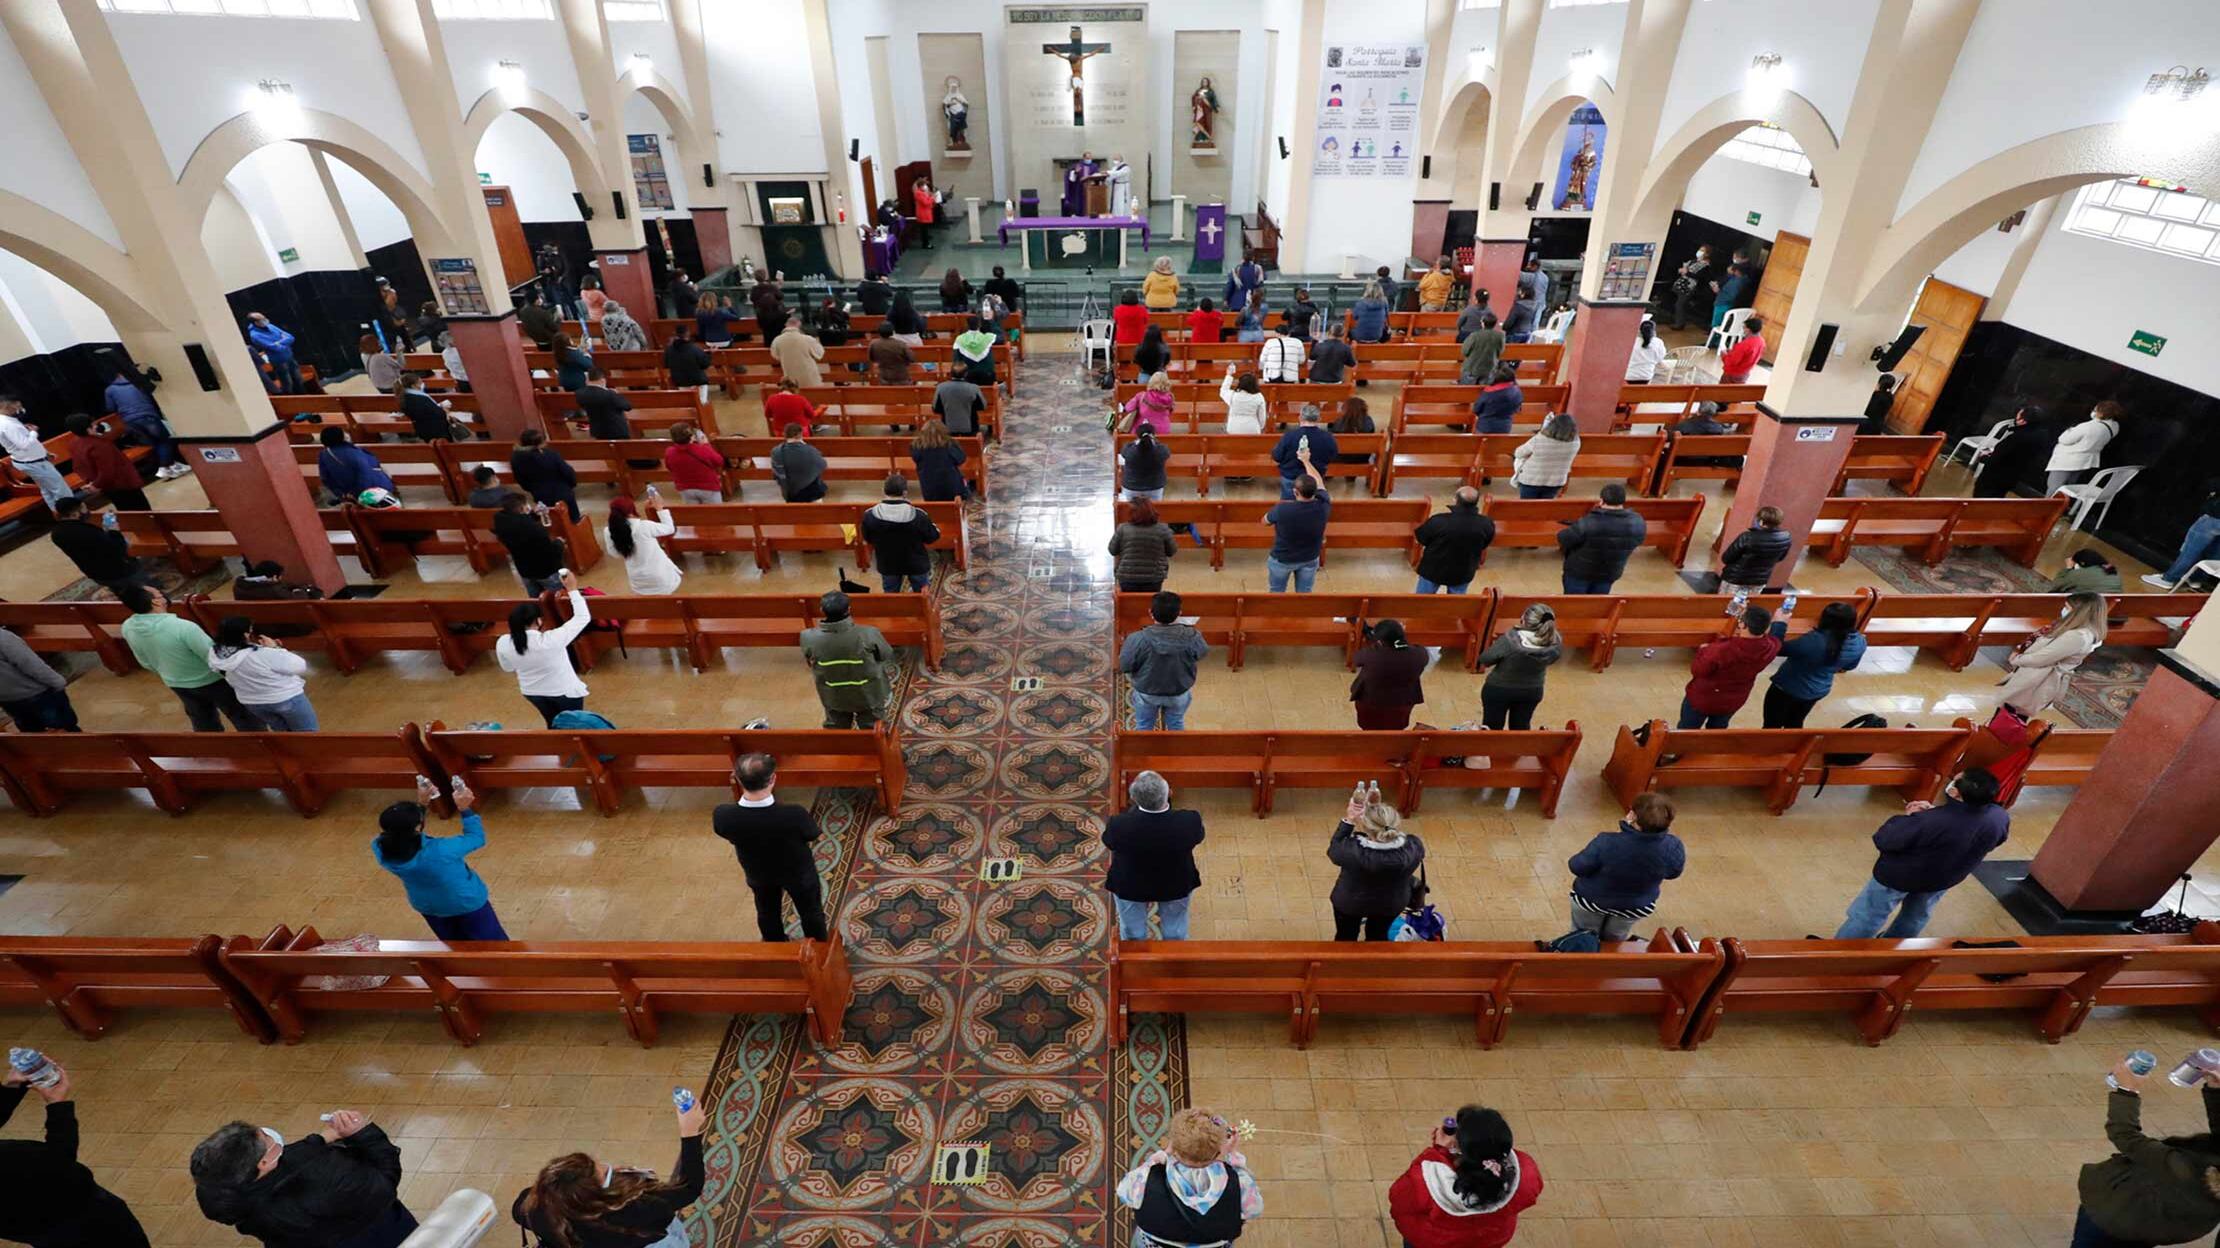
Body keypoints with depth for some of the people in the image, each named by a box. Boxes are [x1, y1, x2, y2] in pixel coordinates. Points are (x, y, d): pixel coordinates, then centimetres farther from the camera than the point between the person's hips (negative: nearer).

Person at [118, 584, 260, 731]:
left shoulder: (128, 628, -12)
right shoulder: (183, 627, -35)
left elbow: (146, 663, 5)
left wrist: (168, 674, 22)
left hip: (176, 684, 6)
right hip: (211, 681, -6)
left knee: (204, 724, 24)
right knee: (243, 716, 13)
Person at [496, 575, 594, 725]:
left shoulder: (502, 643, -21)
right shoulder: (551, 640, -36)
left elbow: (508, 668, 0)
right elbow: (583, 617, -27)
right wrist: (572, 589, -22)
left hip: (532, 692, 5)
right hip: (565, 691, -4)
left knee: (553, 725, 28)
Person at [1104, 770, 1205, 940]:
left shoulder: (1119, 825, -37)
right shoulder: (1190, 822, -35)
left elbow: (1108, 842, -13)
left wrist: (1137, 805, -13)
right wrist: (1167, 803, -11)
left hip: (1129, 886, 0)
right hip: (1176, 885, 1)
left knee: (1133, 933, 29)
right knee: (1175, 934, 30)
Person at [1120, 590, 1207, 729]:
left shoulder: (1138, 640, -31)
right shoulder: (1192, 637, -27)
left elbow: (1124, 667, -17)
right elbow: (1200, 656, -6)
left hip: (1146, 693, -1)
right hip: (1179, 692, 1)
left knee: (1144, 726, 26)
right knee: (1176, 724, 29)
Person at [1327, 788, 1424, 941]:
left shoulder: (1353, 850, -40)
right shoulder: (1414, 847, -32)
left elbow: (1333, 851, -17)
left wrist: (1348, 820, -22)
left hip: (1350, 901, -2)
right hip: (1391, 904, 3)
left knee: (1345, 937, 28)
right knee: (1378, 936, 32)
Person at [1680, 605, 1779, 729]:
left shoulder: (1721, 650, -40)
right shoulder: (1771, 648, -24)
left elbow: (1697, 671, -24)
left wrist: (1703, 652, -7)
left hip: (1702, 699, -5)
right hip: (1733, 702, 5)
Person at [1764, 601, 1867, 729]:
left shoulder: (1813, 641, -36)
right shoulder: (1859, 642, -12)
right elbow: (1849, 666, 6)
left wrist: (1779, 624, -17)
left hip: (1788, 689, -6)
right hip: (1818, 691, 6)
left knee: (1772, 726, 11)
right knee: (1795, 724, 27)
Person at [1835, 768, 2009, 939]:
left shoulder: (1929, 821, -42)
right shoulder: (2001, 817, -23)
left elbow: (1882, 840, -27)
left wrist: (1907, 817, -13)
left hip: (1898, 876, -5)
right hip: (1944, 879, 6)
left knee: (1867, 916, 14)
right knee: (1916, 915, 32)